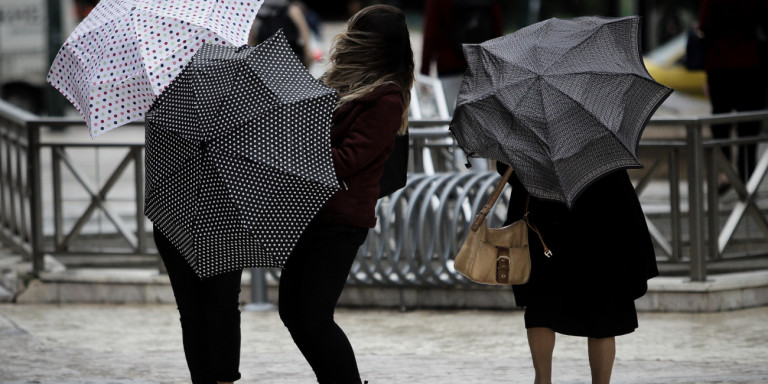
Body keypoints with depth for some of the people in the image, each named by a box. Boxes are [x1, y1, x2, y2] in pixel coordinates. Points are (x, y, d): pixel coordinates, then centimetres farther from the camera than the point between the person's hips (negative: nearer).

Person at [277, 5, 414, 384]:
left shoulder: (386, 100, -14)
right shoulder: (344, 83, 13)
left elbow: (345, 161, -19)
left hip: (340, 221, -9)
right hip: (310, 211, 9)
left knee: (314, 317, -10)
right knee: (291, 310, 11)